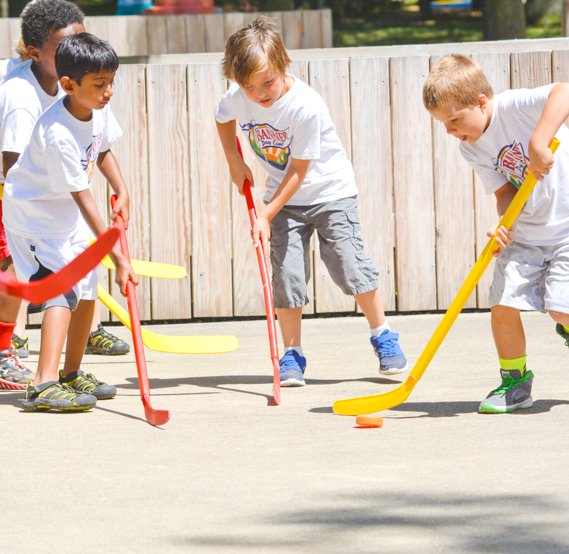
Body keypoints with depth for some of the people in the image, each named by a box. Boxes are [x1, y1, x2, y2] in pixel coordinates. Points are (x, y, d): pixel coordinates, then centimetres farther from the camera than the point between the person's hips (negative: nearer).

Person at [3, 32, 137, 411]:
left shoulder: (98, 110, -9)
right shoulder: (58, 135, -35)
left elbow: (103, 150, 14)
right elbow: (84, 200, -33)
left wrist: (122, 192, -3)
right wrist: (119, 258, -32)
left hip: (66, 216, 9)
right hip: (33, 217, -9)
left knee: (87, 290, 14)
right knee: (61, 290, -22)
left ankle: (72, 375, 30)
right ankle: (44, 385, -32)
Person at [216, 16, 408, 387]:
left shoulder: (306, 106, -30)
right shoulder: (238, 100, -13)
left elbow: (298, 171, -23)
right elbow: (224, 119, 16)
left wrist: (266, 216, -22)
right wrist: (234, 162, 6)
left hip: (331, 192, -4)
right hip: (285, 199, 4)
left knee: (350, 264, -9)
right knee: (286, 274, -3)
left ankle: (383, 336, 11)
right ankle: (292, 356, 5)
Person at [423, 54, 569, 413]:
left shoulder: (515, 107, -19)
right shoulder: (472, 149, 1)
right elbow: (504, 191, -2)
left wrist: (539, 141, -43)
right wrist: (504, 224, -23)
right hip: (525, 233, 6)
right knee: (503, 306, -6)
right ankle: (515, 382, 13)